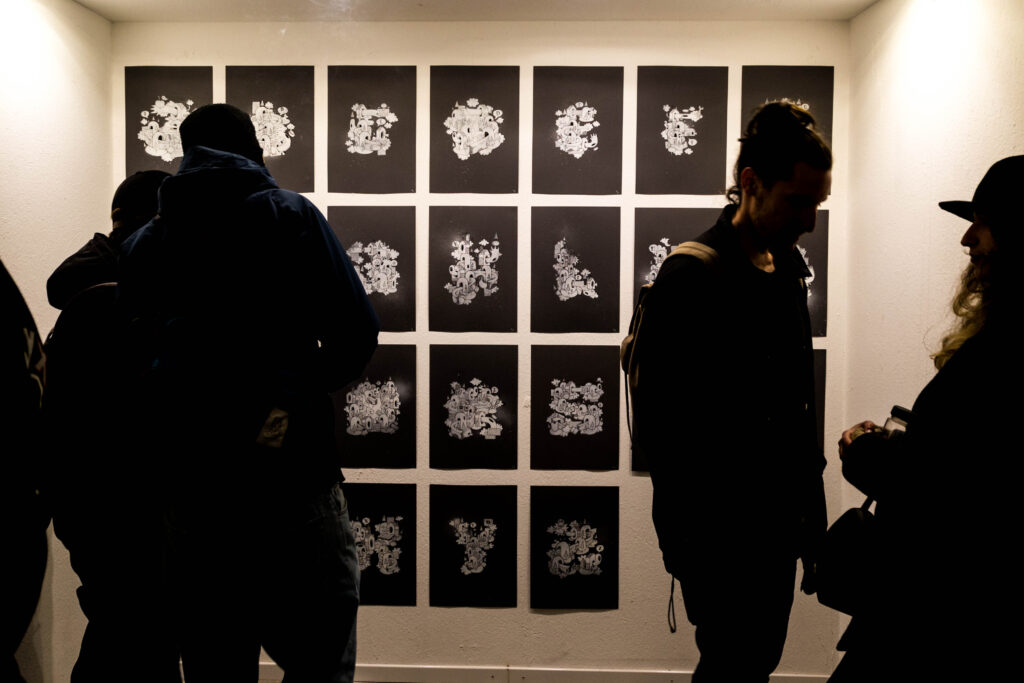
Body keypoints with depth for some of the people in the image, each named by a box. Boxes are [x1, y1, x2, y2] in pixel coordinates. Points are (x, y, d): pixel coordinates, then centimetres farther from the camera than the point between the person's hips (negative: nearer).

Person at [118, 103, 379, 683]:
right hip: (291, 480, -4)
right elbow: (355, 337, -6)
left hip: (187, 487, 5)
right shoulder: (288, 214, 1)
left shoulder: (142, 244, 12)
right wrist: (296, 391, 7)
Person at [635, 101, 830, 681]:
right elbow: (662, 431, -18)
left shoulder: (789, 265, 7)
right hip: (721, 535, -8)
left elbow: (798, 398, 12)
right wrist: (689, 547, -15)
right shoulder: (692, 279, -18)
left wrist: (810, 513, 10)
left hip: (779, 523, 8)